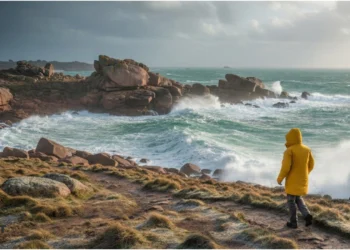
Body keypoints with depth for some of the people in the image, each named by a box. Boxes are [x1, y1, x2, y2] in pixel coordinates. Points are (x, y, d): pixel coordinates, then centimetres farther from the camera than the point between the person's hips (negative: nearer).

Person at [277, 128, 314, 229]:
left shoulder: (289, 151, -20)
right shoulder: (307, 149, -1)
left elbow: (285, 167, -23)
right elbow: (311, 165, 6)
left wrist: (280, 178, -8)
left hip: (292, 181, -6)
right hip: (302, 180, 6)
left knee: (291, 200, 10)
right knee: (298, 198, 23)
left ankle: (294, 222, 15)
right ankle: (307, 215, 4)